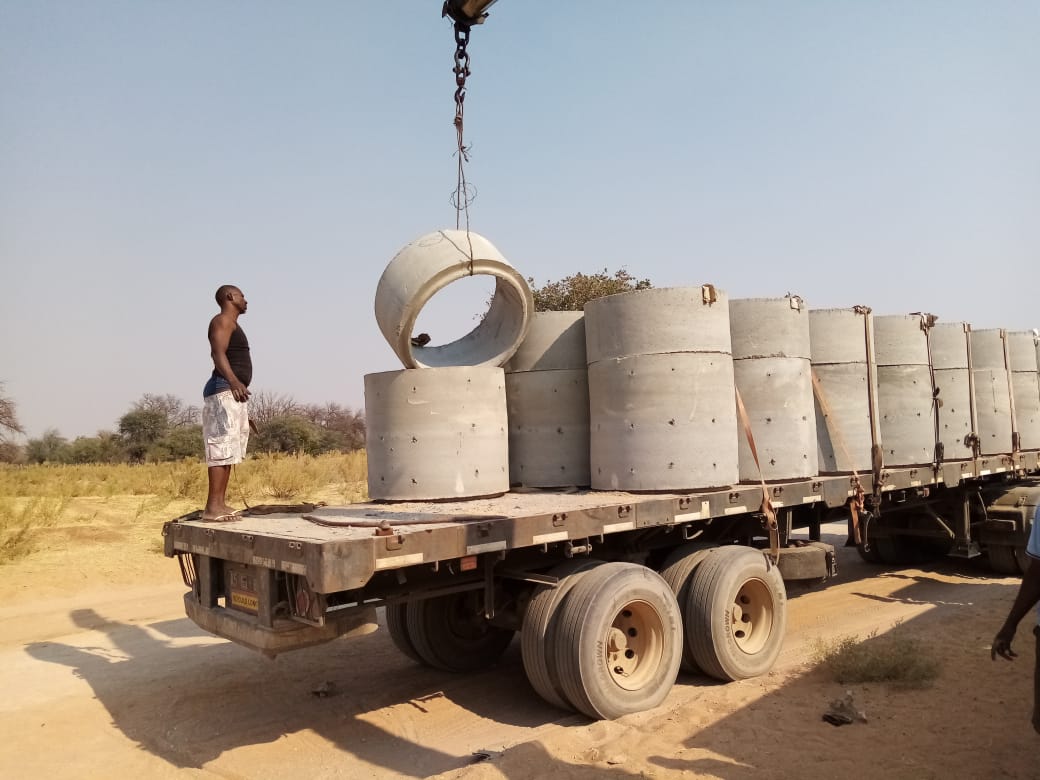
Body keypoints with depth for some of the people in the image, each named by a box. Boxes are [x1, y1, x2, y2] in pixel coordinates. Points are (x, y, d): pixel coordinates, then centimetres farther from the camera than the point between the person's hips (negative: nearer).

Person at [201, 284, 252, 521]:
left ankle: (220, 504, 7)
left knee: (229, 450, 7)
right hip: (224, 392, -10)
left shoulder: (232, 326, 25)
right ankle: (212, 507, -18)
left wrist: (242, 407, 27)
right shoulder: (223, 320, -5)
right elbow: (218, 355, -20)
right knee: (222, 448, -15)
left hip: (233, 395, 10)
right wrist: (233, 382, -38)